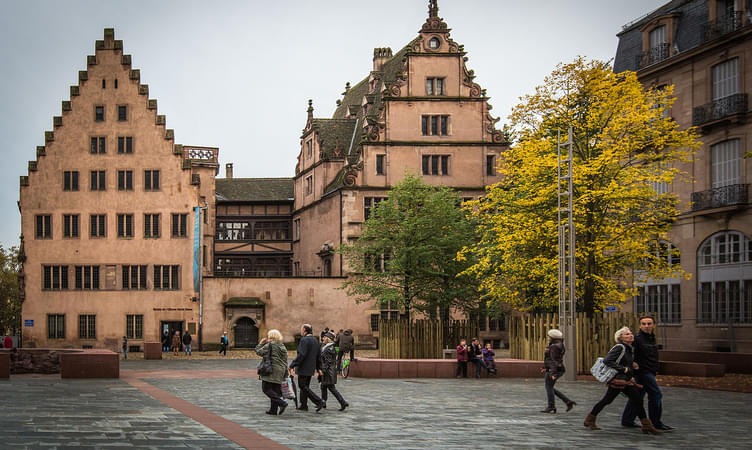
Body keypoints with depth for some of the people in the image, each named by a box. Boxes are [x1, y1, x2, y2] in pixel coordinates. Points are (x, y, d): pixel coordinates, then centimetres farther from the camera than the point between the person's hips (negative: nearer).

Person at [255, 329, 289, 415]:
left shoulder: (270, 345, -9)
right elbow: (285, 362, 16)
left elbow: (259, 352, -7)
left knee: (266, 389, -3)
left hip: (271, 371, -8)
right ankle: (273, 410, 11)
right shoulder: (283, 347, 14)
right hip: (280, 373, 8)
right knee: (276, 390, 11)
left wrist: (260, 344, 9)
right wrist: (285, 374, 19)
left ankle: (282, 403, -16)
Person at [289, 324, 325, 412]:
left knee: (303, 386, -5)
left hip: (303, 368, -9)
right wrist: (318, 367, 23)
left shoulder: (304, 340, -16)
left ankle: (320, 402, -14)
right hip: (311, 369, 9)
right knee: (305, 386, 16)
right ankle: (303, 405, 19)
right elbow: (319, 354, 16)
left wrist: (292, 365, -20)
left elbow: (301, 355, -23)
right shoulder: (315, 340, 12)